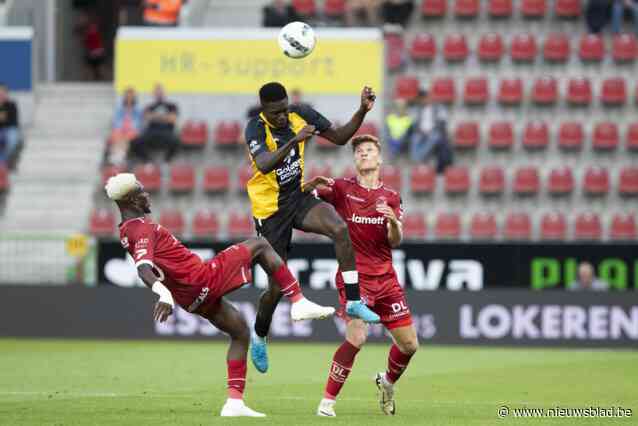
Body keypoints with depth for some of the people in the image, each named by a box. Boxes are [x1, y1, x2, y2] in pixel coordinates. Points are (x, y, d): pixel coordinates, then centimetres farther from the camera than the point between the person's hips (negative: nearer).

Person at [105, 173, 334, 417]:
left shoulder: (126, 232, 13)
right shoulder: (143, 229, -17)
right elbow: (143, 269, -34)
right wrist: (163, 293, -51)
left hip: (191, 300, 10)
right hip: (203, 278, -10)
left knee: (240, 332, 22)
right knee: (260, 246, 5)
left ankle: (234, 402, 13)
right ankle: (298, 302, -2)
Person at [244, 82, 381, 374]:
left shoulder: (301, 115, -6)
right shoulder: (256, 128, -21)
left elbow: (340, 137, 4)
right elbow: (263, 165, -40)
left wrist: (362, 111, -11)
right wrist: (294, 141, -51)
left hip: (299, 197, 4)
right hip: (270, 210, -4)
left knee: (340, 228, -28)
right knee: (278, 286, -1)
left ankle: (353, 301, -22)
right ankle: (259, 338, 27)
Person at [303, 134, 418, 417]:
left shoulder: (391, 197, 10)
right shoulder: (342, 188, 2)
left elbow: (395, 241, 0)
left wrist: (393, 221, -21)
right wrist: (313, 184, -28)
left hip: (385, 277, 4)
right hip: (354, 277, -4)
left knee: (409, 344, 5)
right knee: (356, 337, -24)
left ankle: (387, 382, 36)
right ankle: (327, 402, -14)